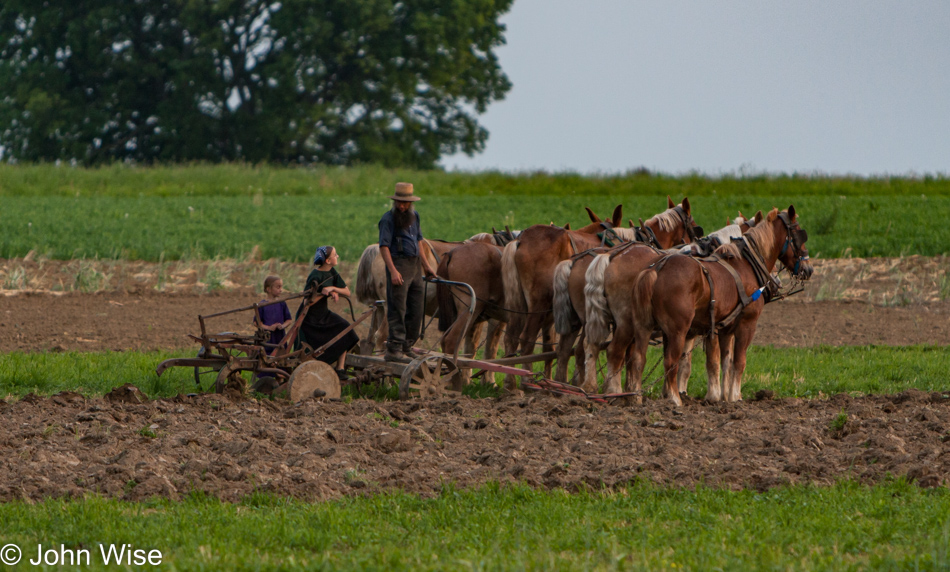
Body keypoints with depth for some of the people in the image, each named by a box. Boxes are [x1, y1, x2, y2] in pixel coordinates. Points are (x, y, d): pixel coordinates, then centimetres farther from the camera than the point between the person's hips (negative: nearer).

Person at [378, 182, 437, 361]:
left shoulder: (414, 216, 13)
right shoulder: (388, 219, -9)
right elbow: (384, 246, -15)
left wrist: (426, 265, 25)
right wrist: (393, 271, -24)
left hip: (415, 266, 8)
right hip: (399, 265, -8)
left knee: (417, 308, 10)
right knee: (397, 309, -9)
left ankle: (407, 346, 21)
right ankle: (394, 349, -8)